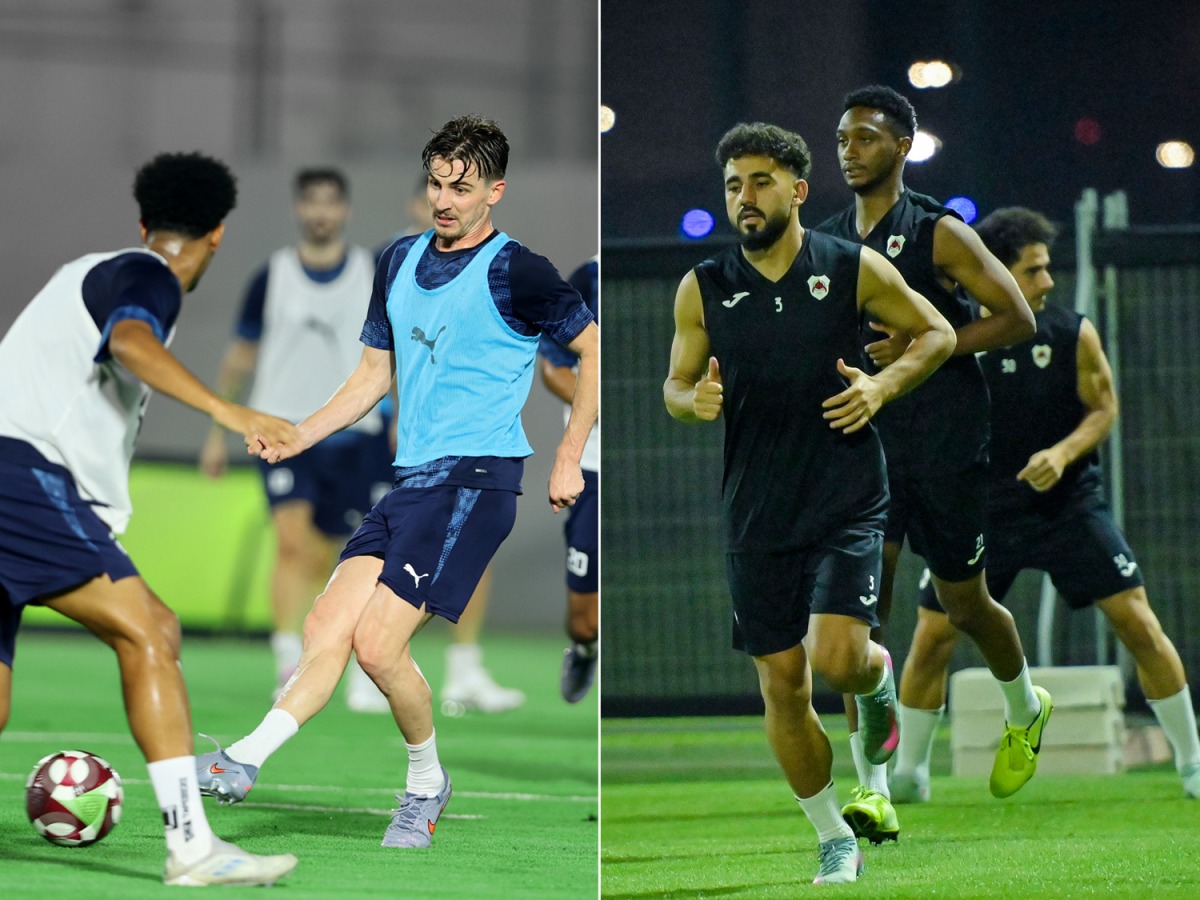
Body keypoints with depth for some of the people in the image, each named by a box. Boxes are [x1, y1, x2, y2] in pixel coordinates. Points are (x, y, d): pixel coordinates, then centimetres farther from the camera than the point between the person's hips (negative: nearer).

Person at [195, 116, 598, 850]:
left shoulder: (512, 272, -6)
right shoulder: (401, 261, 16)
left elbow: (595, 349, 1)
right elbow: (375, 375, 23)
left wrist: (569, 458, -1)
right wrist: (297, 438, 12)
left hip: (475, 478, -7)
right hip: (412, 479, 7)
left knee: (378, 644, -15)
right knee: (327, 625, -7)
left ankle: (427, 782, 6)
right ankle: (243, 763, -16)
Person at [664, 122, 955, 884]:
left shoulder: (854, 269, -3)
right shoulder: (704, 288, 1)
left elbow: (937, 333, 7)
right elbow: (676, 385, 10)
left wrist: (882, 387, -10)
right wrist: (695, 399, -14)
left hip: (847, 499, -2)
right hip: (756, 511, 2)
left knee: (836, 657, -18)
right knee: (782, 685, 3)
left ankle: (879, 677, 21)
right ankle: (835, 841, 20)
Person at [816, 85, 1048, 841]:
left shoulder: (940, 234, -8)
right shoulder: (827, 242, 8)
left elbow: (1018, 319, -9)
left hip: (947, 444, -4)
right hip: (865, 439, 4)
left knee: (964, 603, 10)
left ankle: (1026, 711, 43)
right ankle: (873, 790, -13)